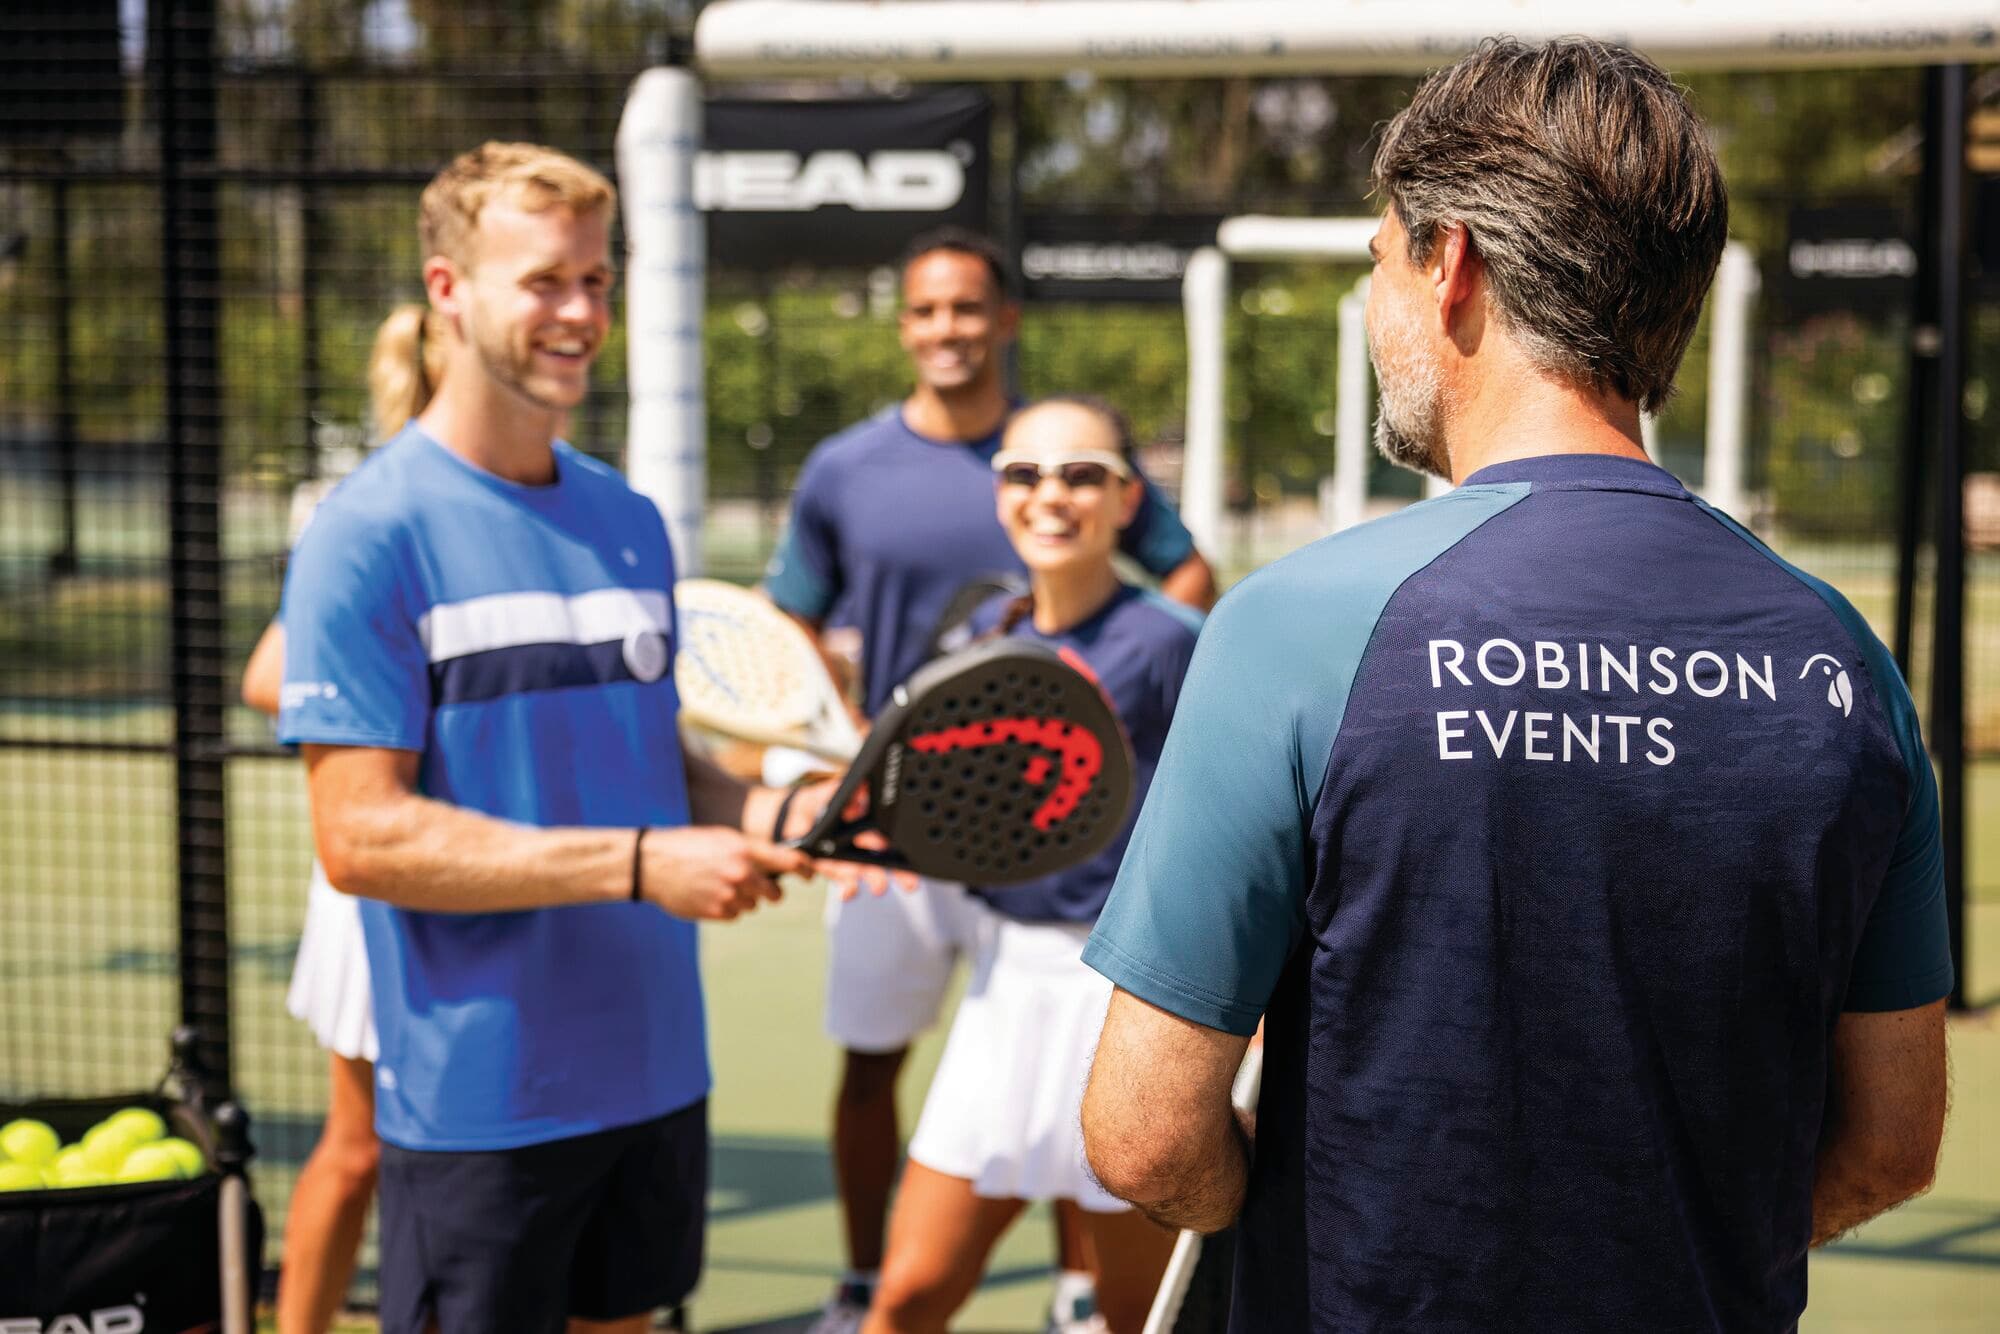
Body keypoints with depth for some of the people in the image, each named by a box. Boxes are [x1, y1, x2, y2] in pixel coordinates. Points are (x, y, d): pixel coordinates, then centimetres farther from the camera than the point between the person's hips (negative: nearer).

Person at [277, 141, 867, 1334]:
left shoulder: (630, 520, 10)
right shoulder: (372, 535, -12)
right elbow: (360, 836, -18)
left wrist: (771, 815, -4)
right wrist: (640, 862, -22)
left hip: (656, 1076, 7)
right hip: (479, 1103, -6)